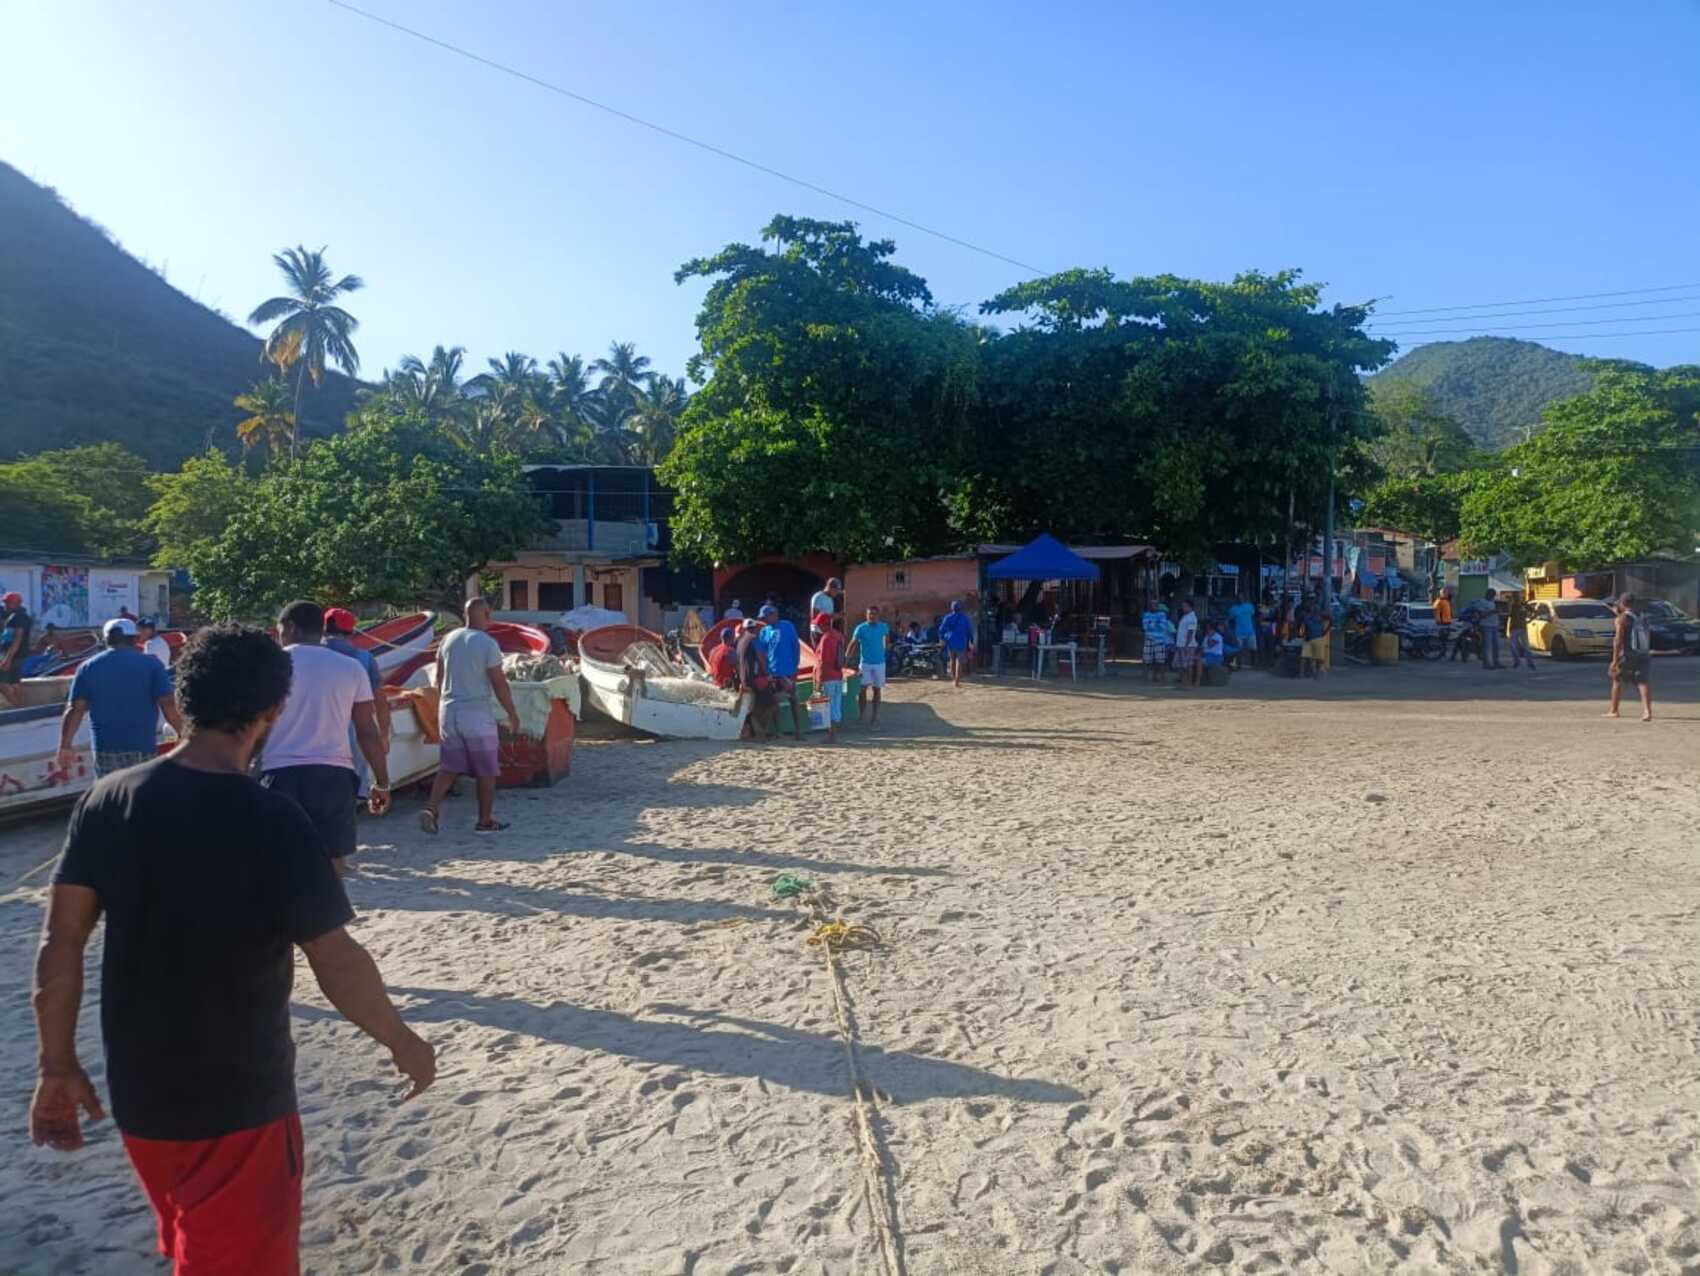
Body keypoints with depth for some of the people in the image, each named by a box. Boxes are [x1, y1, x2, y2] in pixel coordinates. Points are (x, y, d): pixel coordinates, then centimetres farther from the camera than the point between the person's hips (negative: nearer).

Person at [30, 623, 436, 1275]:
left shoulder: (108, 800, -7)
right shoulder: (272, 821, -22)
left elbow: (59, 943, -3)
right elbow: (338, 964, -21)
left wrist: (57, 1065, 8)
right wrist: (404, 1043, -6)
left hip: (139, 1094, 6)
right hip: (238, 1102, -6)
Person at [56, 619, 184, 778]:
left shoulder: (88, 668, 5)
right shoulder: (151, 664, -3)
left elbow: (74, 710, 0)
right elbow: (168, 706, -9)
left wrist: (65, 746, 6)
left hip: (105, 751, 2)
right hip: (142, 750, -2)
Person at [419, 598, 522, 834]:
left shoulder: (448, 640, 6)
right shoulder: (488, 644, -13)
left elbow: (439, 679, 13)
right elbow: (499, 684, -12)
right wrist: (513, 715, -2)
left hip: (449, 711, 6)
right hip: (478, 715, -5)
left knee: (449, 766, 12)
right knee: (486, 770, 7)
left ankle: (431, 807, -6)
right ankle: (485, 820, 14)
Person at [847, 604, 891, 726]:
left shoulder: (883, 627, -1)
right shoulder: (861, 628, -9)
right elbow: (853, 643, -16)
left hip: (879, 663, 2)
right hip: (865, 663, -2)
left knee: (877, 690, 7)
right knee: (862, 689, -9)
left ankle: (875, 717, 15)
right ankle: (860, 715, 5)